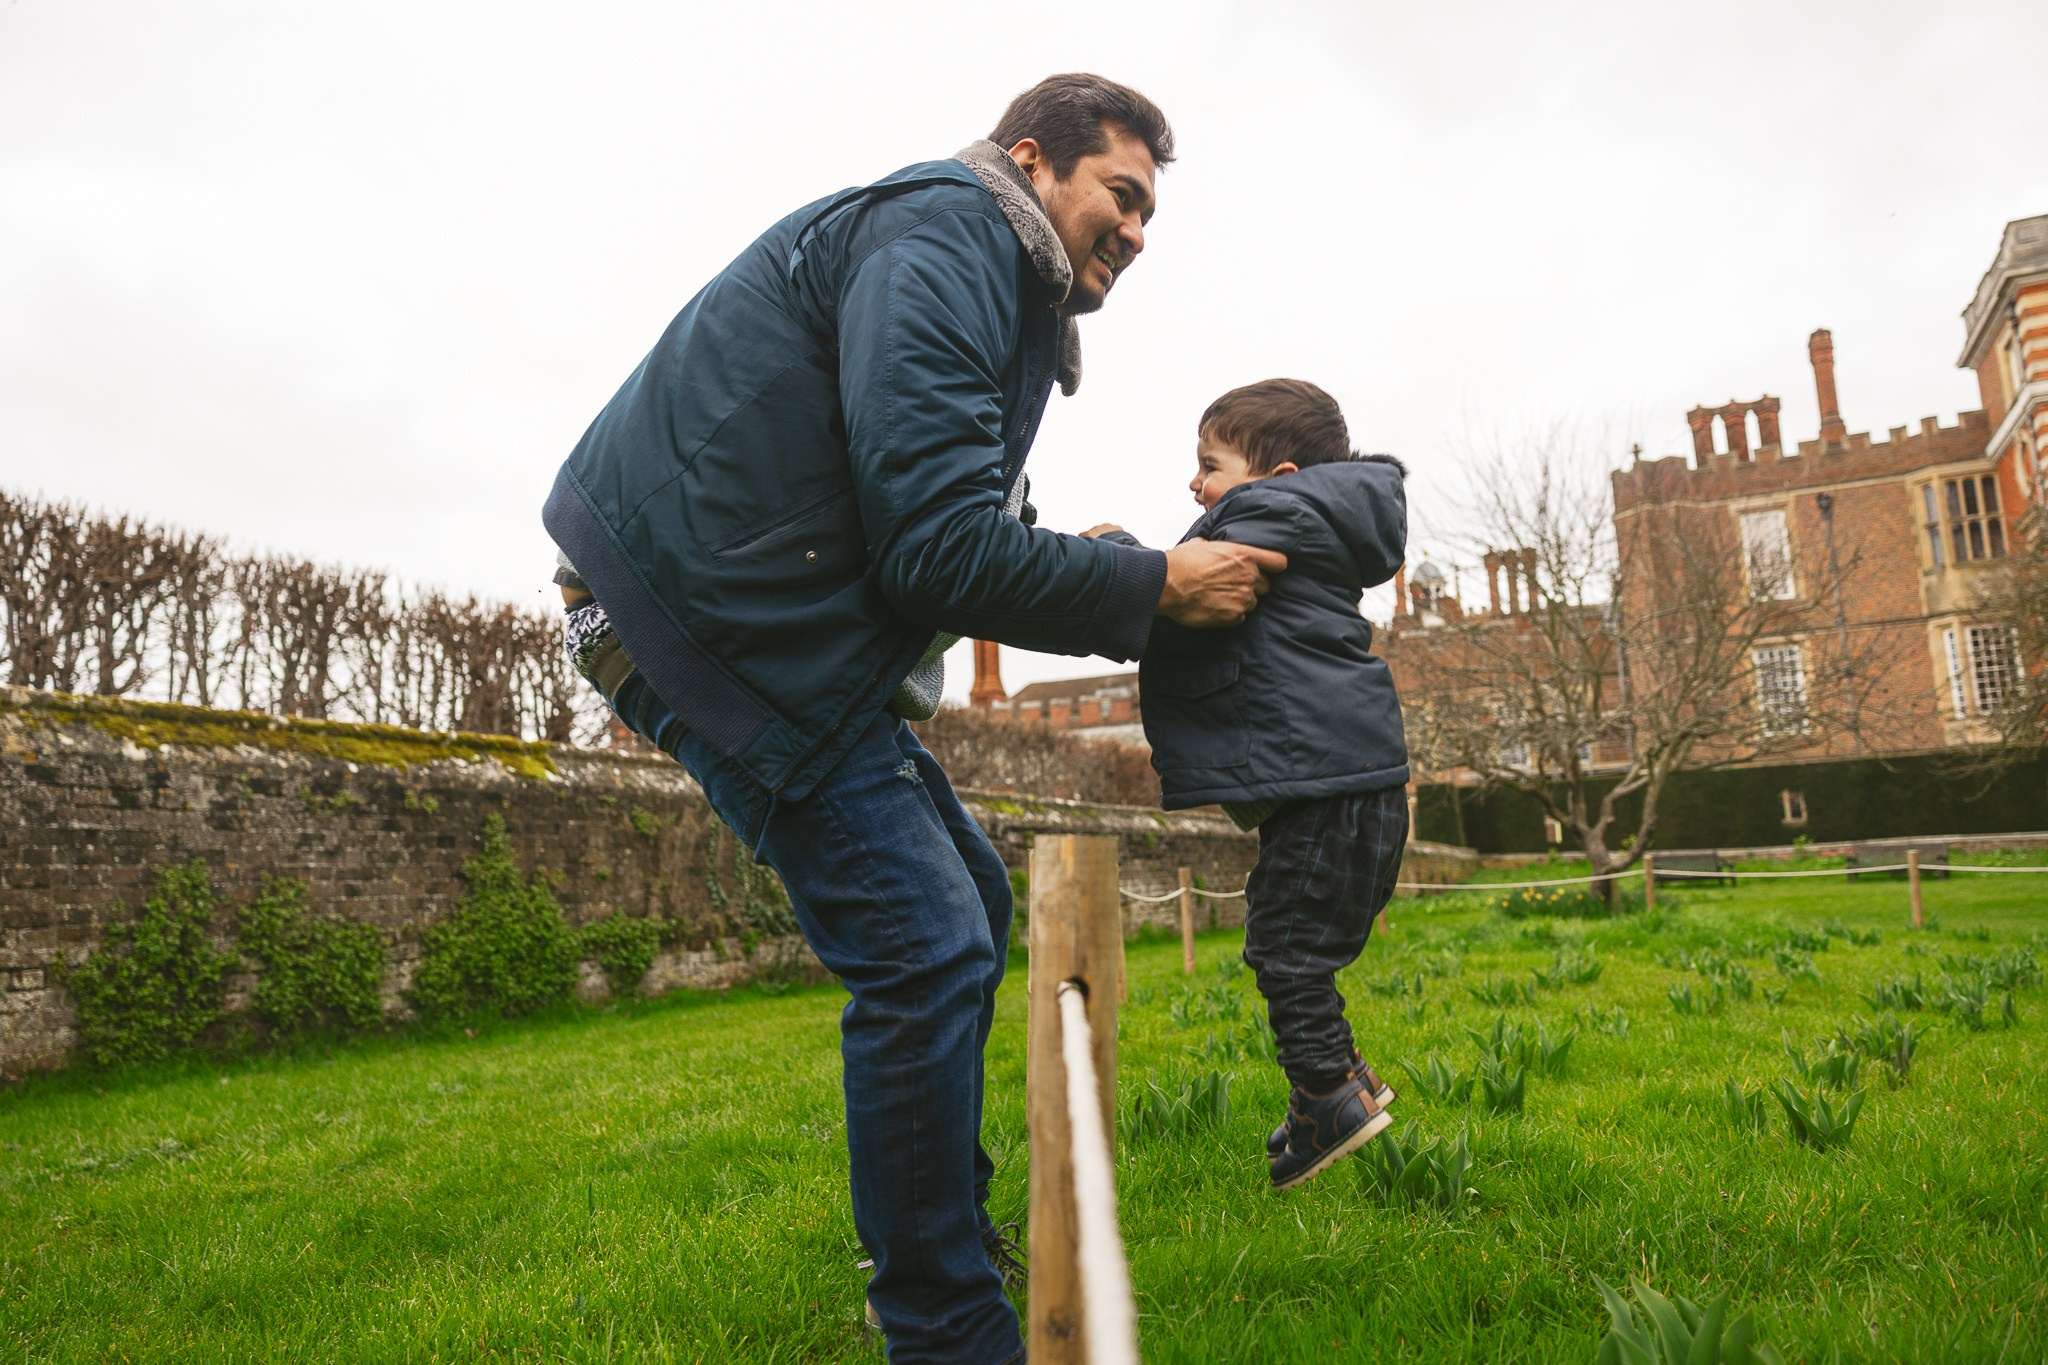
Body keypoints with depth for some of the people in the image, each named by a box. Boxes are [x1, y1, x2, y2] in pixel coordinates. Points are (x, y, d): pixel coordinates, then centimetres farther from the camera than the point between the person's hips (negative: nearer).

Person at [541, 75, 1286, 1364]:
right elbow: (940, 546, -22)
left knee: (968, 901, 15)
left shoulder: (995, 287, 21)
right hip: (705, 617, -11)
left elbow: (943, 542, 19)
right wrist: (1153, 588, -12)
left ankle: (951, 1226, 31)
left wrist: (1088, 569, 5)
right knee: (927, 947, -13)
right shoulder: (942, 234, -12)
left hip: (783, 625, 11)